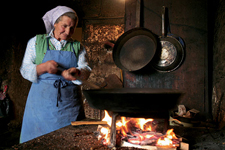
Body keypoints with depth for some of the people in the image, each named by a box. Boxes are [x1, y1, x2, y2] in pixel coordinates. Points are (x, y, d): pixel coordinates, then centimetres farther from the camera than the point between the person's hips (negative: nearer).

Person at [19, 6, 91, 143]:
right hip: (42, 102, -1)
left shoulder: (78, 47, 12)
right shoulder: (36, 42, 8)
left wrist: (77, 73, -25)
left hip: (70, 105, 1)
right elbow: (25, 70, 4)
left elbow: (86, 70, -1)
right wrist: (44, 67, -15)